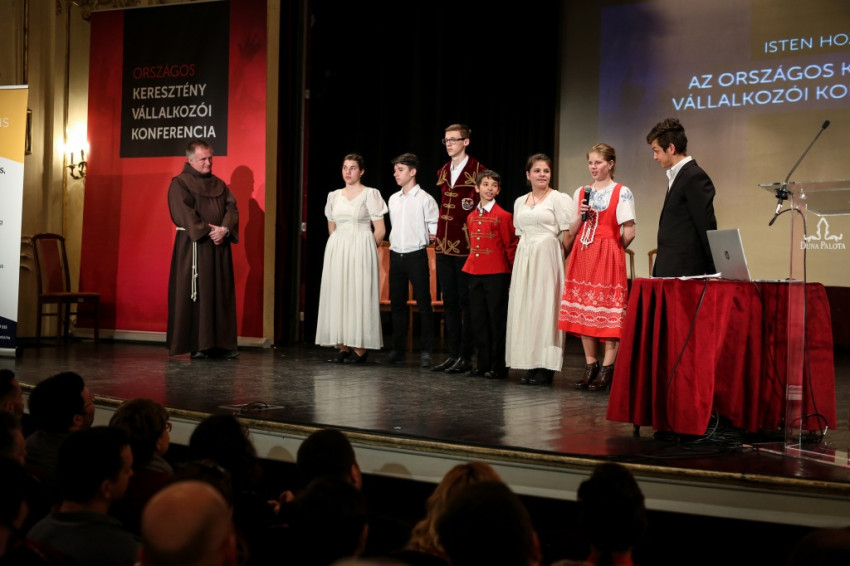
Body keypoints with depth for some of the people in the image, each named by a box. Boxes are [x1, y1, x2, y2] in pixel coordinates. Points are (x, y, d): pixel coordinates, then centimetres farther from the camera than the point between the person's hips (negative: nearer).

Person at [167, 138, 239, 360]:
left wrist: (224, 229, -13)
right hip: (193, 247, -6)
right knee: (195, 294, -5)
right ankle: (196, 344, -1)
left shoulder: (219, 184, 17)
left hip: (219, 246, 6)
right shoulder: (180, 183, 0)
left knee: (221, 294, 4)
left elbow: (232, 208, 6)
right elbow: (184, 213, -12)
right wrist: (208, 232, -19)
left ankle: (220, 343, 9)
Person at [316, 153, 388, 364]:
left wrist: (364, 250, 2)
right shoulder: (334, 196, 12)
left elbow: (380, 230, -4)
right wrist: (339, 248, 13)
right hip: (336, 250, 5)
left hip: (361, 250, -5)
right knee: (337, 296, 1)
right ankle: (343, 348, 5)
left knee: (358, 294, -6)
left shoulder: (370, 194, -2)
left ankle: (359, 349, -4)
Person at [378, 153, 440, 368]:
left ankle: (426, 352, 3)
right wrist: (395, 241, 9)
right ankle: (397, 350, 16)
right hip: (396, 254, 6)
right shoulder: (393, 199, 12)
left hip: (416, 255, -6)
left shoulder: (424, 199, -6)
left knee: (423, 304, -3)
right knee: (397, 303, 9)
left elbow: (435, 230, -6)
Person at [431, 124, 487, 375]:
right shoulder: (442, 172, 15)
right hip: (444, 245, 7)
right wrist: (437, 232, 16)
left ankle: (466, 356, 5)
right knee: (449, 300, 9)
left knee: (466, 301, -1)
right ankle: (453, 353, 16)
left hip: (467, 246, -7)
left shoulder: (478, 171, -6)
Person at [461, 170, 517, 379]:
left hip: (497, 274, -6)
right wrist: (472, 264, 14)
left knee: (497, 319, -1)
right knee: (478, 320, 9)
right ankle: (483, 363, 17)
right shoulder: (471, 217, 11)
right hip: (474, 273, 6)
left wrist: (514, 273, -5)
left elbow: (510, 247, -4)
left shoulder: (503, 216, -6)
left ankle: (498, 366, 6)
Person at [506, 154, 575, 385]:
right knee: (524, 307, 3)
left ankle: (546, 367, -3)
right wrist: (526, 253, 11)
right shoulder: (520, 202, 15)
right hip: (524, 259, 6)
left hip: (547, 257, -6)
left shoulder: (559, 199, -2)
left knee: (544, 305, -7)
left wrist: (557, 257, -3)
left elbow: (569, 234, -6)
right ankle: (530, 365, 8)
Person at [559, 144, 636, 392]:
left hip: (608, 257, -6)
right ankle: (590, 366, 13)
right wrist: (581, 216, -4)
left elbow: (629, 233, -6)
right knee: (582, 310, 5)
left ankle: (606, 370, -2)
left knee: (609, 311, -5)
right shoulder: (581, 192, 13)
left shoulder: (621, 192, -3)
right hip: (582, 255, 6)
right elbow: (572, 231, 14)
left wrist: (613, 249, 6)